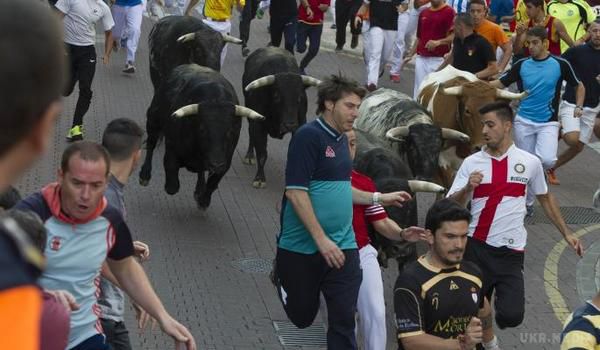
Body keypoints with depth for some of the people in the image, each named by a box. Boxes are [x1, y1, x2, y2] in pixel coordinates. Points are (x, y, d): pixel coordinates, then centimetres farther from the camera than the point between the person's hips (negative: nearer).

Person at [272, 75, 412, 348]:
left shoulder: (341, 139, 9)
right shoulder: (308, 136, -15)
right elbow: (296, 192, -21)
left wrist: (380, 198, 17)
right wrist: (321, 239, -23)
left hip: (343, 246, 6)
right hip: (302, 246, -6)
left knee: (344, 320, -1)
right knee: (303, 317, 14)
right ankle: (281, 275, 45)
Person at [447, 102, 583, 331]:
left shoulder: (530, 162, 2)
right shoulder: (471, 163, 1)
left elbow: (545, 198, 17)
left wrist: (566, 233, 15)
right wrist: (468, 188, -21)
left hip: (510, 253, -1)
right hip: (475, 249, 1)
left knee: (512, 316, -14)